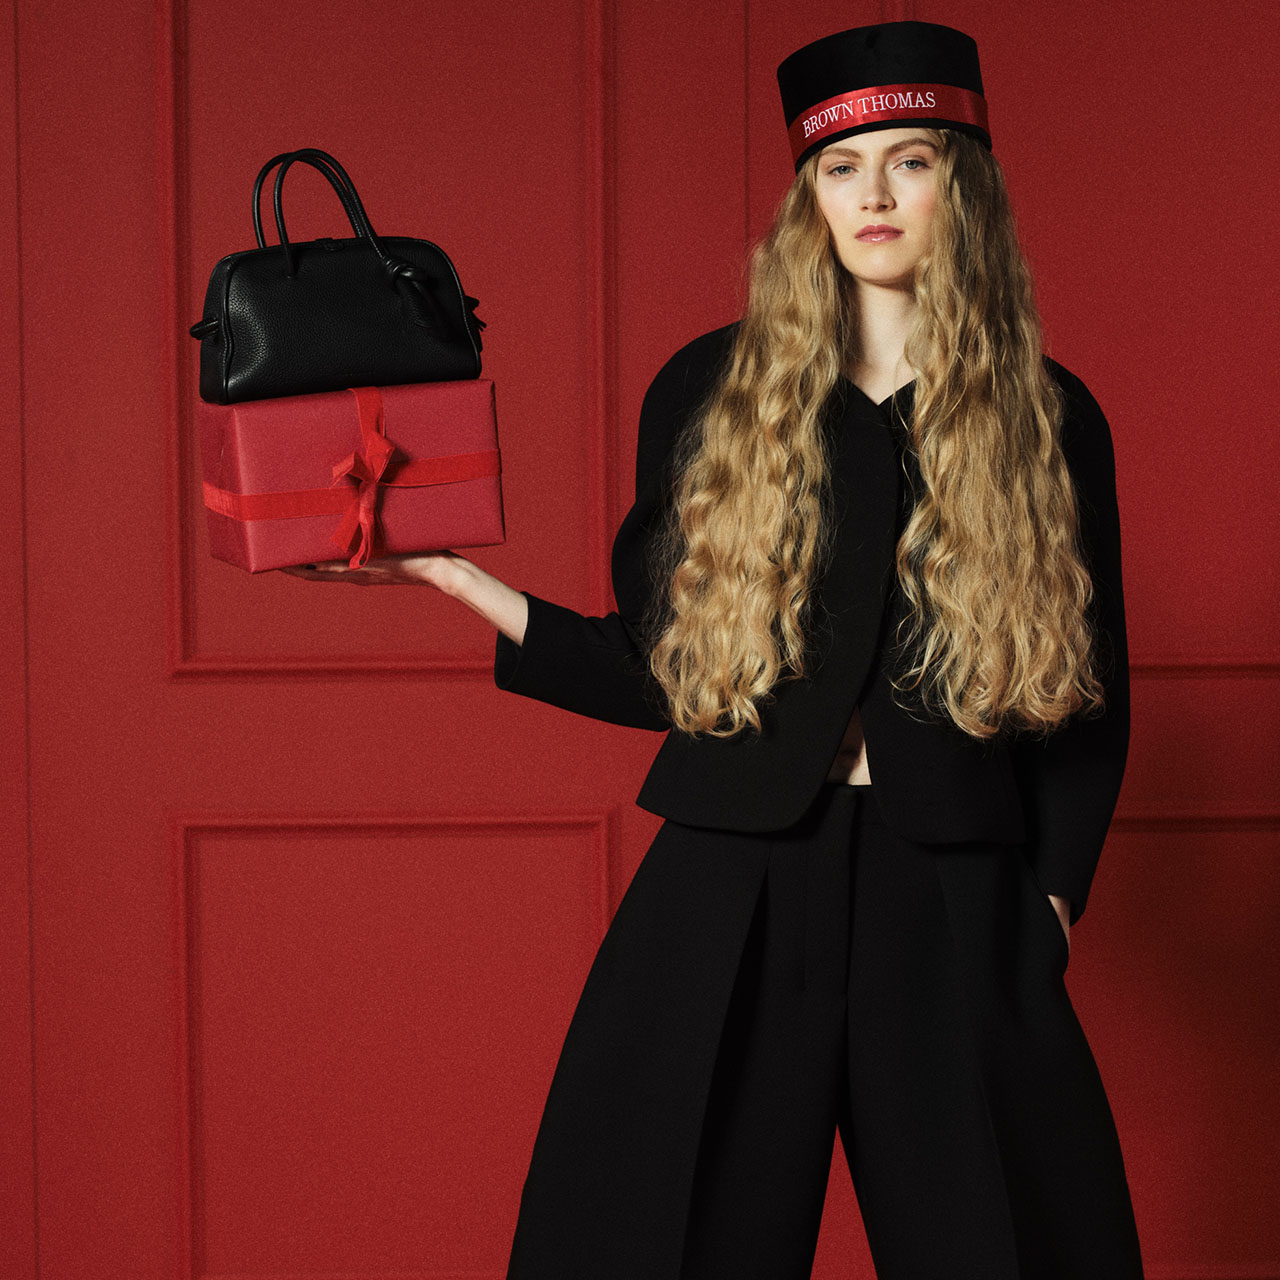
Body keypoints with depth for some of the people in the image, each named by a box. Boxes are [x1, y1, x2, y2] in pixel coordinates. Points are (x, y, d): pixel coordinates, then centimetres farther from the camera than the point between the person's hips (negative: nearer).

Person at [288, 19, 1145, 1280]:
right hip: (730, 895, 0)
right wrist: (451, 575, -1)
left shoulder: (1049, 421, 6)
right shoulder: (709, 394, 6)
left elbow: (1091, 693, 9)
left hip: (956, 907, 0)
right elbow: (659, 674, 6)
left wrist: (1053, 896, -1)